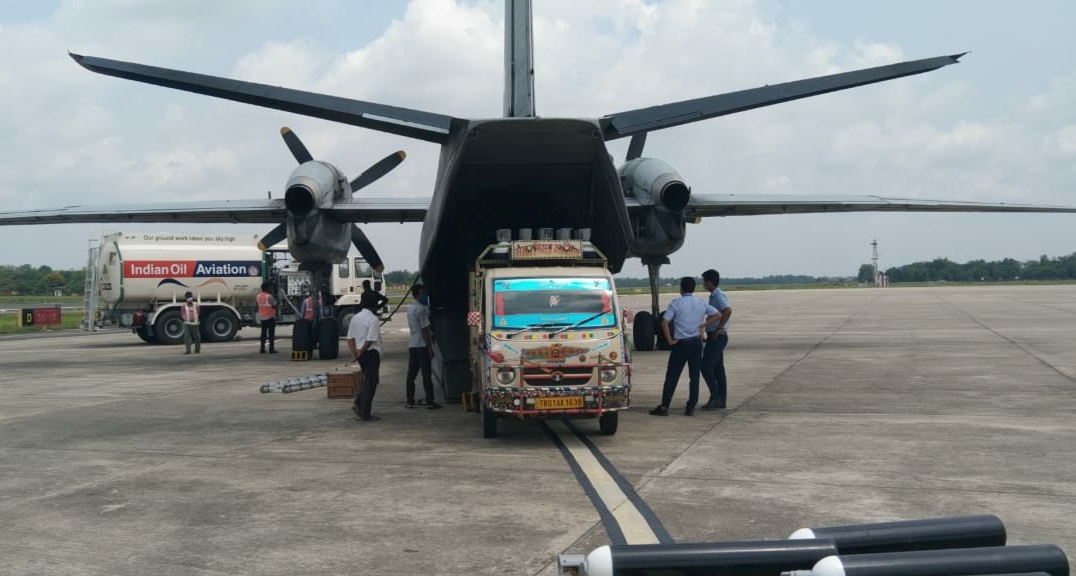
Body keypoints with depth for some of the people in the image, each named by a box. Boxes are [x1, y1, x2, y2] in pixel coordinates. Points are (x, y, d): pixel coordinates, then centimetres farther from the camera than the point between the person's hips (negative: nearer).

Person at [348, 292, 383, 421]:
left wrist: (354, 354, 0)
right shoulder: (374, 319, -13)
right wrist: (359, 353, -10)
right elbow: (370, 340, -19)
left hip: (361, 354, 7)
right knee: (371, 383, 0)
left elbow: (350, 338, 5)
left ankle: (358, 403, 8)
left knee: (367, 380, 21)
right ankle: (364, 413, 1)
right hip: (371, 353, -7)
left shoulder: (355, 318, 9)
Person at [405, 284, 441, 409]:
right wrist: (430, 348, -14)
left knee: (411, 374, 9)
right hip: (422, 345, -8)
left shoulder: (410, 309, 13)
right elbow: (424, 330, -17)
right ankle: (430, 402, -3)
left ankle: (410, 401, 11)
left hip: (412, 345, 8)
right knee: (426, 374, -5)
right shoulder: (421, 309, -14)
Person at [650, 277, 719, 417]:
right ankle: (691, 408, 7)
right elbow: (717, 315, 5)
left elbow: (664, 323, -15)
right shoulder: (702, 303, 5)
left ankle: (664, 407, 0)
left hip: (681, 343, -4)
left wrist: (670, 340, -6)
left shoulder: (676, 303, -8)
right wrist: (703, 325, 4)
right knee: (694, 376, 7)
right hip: (696, 342, 4)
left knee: (672, 376, 0)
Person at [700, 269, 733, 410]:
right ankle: (721, 400, 15)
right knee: (718, 369, 11)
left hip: (717, 337, -10)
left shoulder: (719, 296, -16)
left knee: (706, 367, -9)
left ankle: (715, 398, -6)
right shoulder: (714, 296, 15)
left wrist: (719, 329, -26)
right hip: (714, 337, 10)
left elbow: (728, 310, -33)